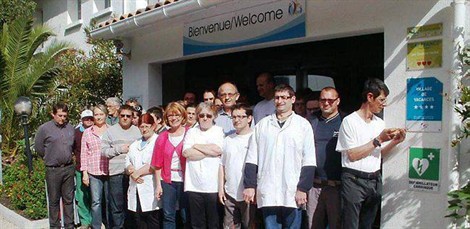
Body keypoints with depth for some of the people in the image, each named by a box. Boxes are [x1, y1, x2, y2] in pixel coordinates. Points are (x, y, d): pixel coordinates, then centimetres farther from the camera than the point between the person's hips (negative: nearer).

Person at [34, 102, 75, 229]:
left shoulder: (70, 128, 5)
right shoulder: (44, 128, -7)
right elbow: (38, 147, 3)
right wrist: (50, 158, 10)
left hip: (69, 168, 3)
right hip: (53, 170, -3)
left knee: (69, 199, 10)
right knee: (54, 200, 7)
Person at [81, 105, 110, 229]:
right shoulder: (87, 132, 7)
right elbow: (84, 153, 6)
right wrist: (84, 172, 2)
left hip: (109, 171, 0)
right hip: (94, 172, 0)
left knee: (110, 200, 7)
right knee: (96, 201, 3)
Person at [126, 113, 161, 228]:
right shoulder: (135, 144, 21)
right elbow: (128, 162, 13)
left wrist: (138, 172, -9)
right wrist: (132, 172, -7)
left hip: (151, 189, -7)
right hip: (136, 190, 7)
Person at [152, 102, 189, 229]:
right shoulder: (162, 137, 5)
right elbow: (158, 164, 4)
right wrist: (158, 185, 0)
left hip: (185, 180, -2)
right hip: (167, 181, 2)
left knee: (187, 217, 7)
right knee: (168, 216, 10)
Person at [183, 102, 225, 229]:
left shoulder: (219, 131, 6)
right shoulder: (191, 131, 11)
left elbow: (218, 150, -12)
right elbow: (186, 152, -4)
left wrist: (196, 146, -2)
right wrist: (209, 151, -6)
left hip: (213, 186, -2)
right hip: (194, 185, 2)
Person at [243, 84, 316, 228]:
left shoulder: (303, 124, 2)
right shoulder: (262, 124, 9)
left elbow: (309, 162, 0)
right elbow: (252, 159, 8)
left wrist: (303, 189, -7)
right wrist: (249, 186, 1)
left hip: (293, 193, -1)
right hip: (267, 193, 2)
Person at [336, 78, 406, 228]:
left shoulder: (380, 123, 10)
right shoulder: (349, 121, -10)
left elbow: (379, 154, 16)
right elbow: (352, 155, -15)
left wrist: (394, 142, -1)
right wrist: (378, 140, -16)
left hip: (375, 181, 6)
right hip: (354, 180, -6)